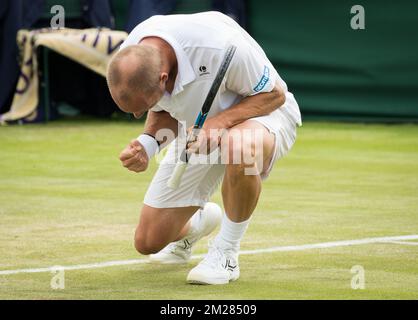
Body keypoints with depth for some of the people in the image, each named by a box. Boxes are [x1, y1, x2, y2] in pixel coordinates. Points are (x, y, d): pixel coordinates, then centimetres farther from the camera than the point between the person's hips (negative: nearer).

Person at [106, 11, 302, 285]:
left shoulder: (219, 46, -39)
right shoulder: (129, 61, -22)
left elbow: (275, 94, -23)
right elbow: (164, 112, -3)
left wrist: (220, 122, -38)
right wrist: (148, 143, -25)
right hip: (196, 129, 5)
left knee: (241, 148, -45)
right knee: (149, 242, -2)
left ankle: (226, 253, -20)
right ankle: (198, 222, 36)